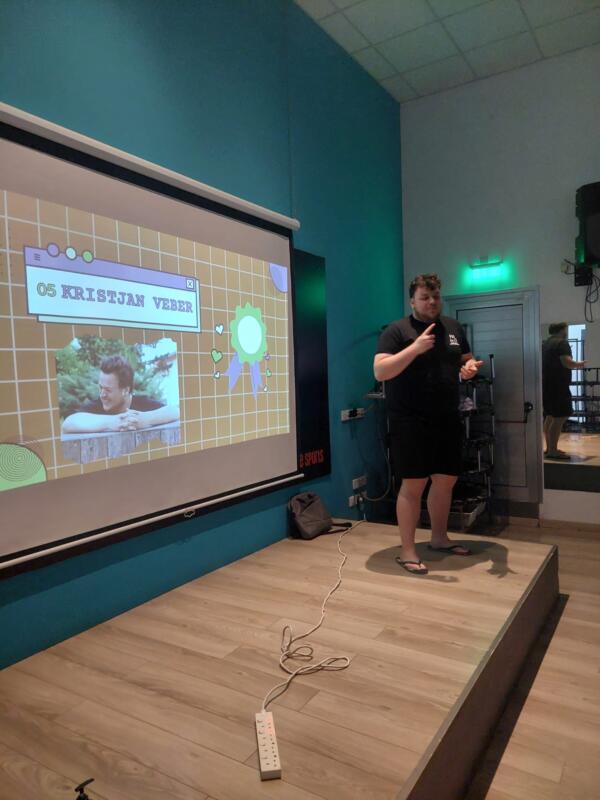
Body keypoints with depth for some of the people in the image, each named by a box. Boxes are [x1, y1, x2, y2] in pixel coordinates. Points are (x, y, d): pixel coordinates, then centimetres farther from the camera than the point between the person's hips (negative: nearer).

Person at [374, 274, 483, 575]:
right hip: (410, 422, -7)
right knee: (413, 485, -2)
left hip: (447, 420, 7)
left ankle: (439, 538, 34)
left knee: (446, 480, 15)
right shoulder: (397, 330, -8)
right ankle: (408, 551, 10)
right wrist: (416, 348, -27)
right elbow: (380, 372, -18)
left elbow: (467, 360, 22)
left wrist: (470, 368, -3)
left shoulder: (453, 327, 12)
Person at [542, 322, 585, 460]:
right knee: (561, 417, -9)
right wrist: (578, 364, -2)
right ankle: (553, 451, -12)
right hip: (558, 385, -9)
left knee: (550, 416, 13)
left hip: (546, 384, 9)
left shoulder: (545, 344, 17)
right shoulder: (562, 343, -10)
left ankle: (549, 448, 17)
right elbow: (567, 363, -21)